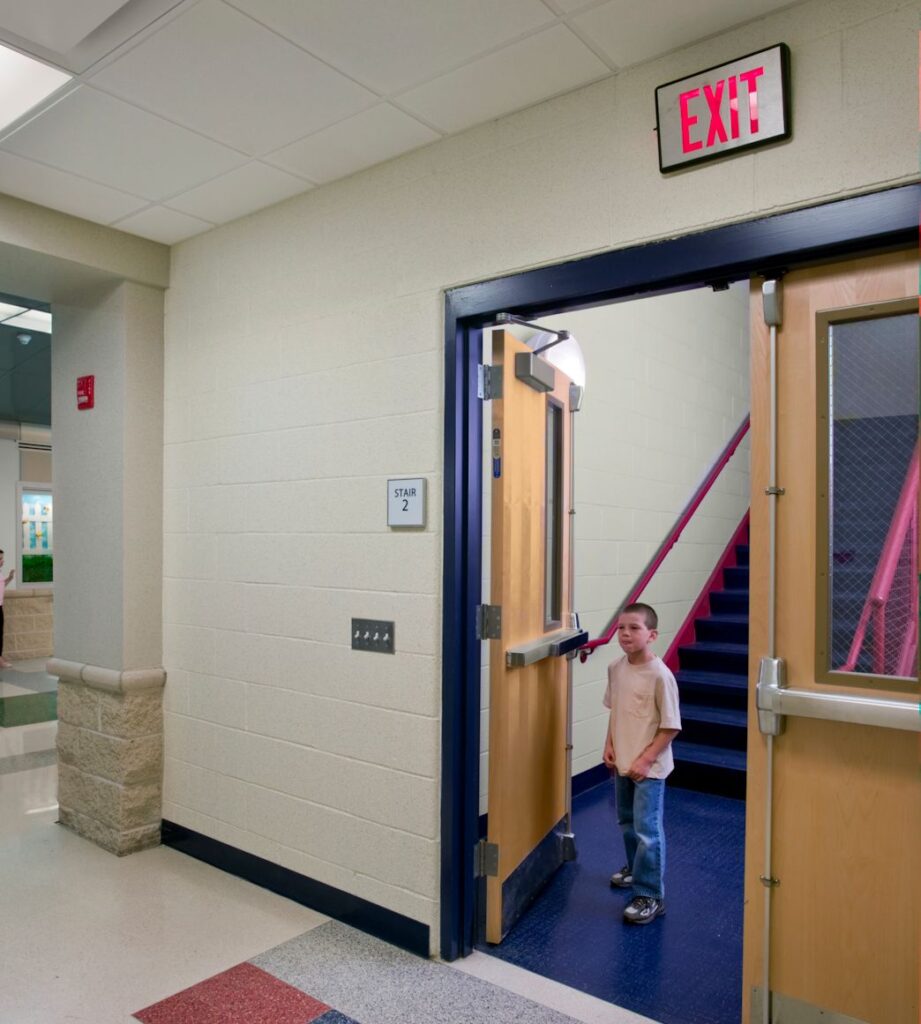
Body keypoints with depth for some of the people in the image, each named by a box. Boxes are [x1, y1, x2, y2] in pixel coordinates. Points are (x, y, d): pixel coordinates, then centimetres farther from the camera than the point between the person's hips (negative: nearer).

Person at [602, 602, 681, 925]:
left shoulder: (660, 675, -21)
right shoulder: (615, 668, -2)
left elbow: (671, 726, -16)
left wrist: (646, 759, -17)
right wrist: (609, 744, 4)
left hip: (649, 767, -7)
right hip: (621, 762, 7)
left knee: (647, 829, -4)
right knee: (627, 822, 22)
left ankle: (650, 896, 9)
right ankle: (635, 868, 44)